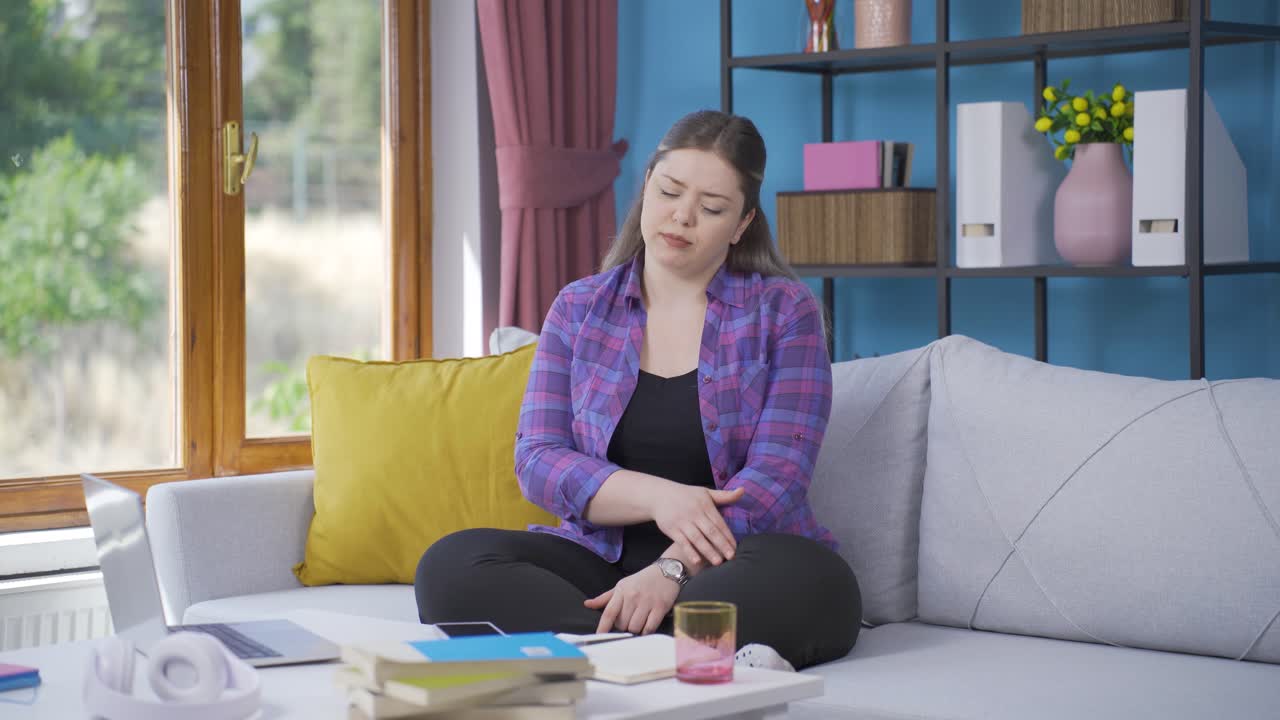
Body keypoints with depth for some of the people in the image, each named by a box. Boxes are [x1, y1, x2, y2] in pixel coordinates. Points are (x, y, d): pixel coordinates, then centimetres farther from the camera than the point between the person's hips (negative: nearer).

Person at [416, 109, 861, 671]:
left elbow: (775, 476, -9)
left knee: (813, 582, -37)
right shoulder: (578, 309, 11)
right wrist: (658, 497, -18)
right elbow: (538, 460, 1)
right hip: (601, 558, 3)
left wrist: (672, 569, -24)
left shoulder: (786, 311, 3)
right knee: (451, 566, -26)